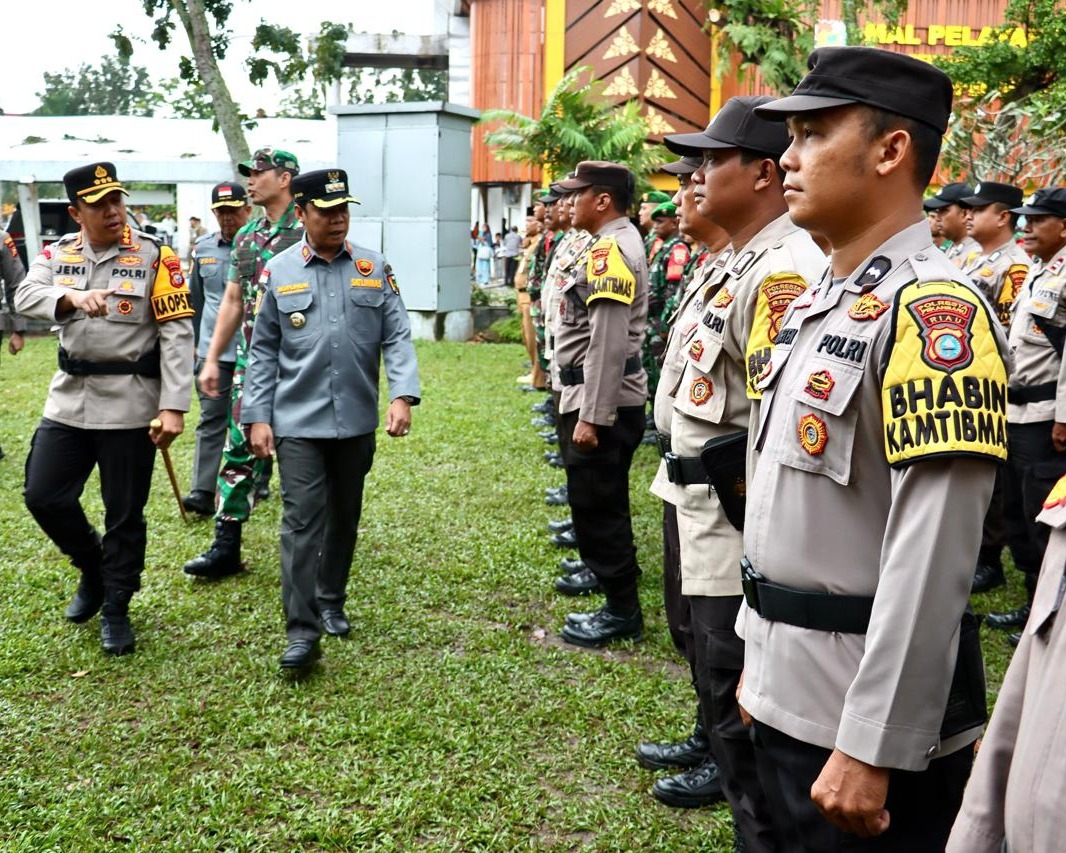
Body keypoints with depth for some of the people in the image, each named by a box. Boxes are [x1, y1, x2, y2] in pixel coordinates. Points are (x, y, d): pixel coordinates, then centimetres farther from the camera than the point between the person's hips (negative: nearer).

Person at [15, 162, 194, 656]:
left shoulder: (154, 256, -7)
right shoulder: (58, 253, 6)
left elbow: (177, 335, -11)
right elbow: (25, 297, -10)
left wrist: (173, 408, -18)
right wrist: (73, 296, -32)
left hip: (130, 406, -4)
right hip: (68, 401, 4)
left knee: (124, 514, 4)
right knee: (43, 497, 6)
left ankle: (115, 609, 23)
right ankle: (92, 568, 32)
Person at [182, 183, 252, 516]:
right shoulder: (203, 248, 10)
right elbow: (196, 300, 18)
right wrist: (193, 342, 16)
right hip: (213, 350, 3)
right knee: (211, 419, -1)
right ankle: (203, 492, -3)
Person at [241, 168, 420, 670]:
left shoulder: (375, 269, 4)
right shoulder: (278, 272, 1)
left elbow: (397, 336, 1)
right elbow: (263, 351, 3)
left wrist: (403, 395, -13)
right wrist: (257, 418, -2)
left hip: (357, 420, 2)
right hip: (297, 421, -2)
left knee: (344, 515, 15)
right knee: (302, 518, -8)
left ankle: (331, 603, 33)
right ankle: (302, 630, -4)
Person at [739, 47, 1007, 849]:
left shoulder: (932, 310, -20)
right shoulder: (819, 301, 9)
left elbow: (931, 562, -24)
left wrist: (873, 749, -23)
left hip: (868, 713, -8)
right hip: (793, 692, 8)